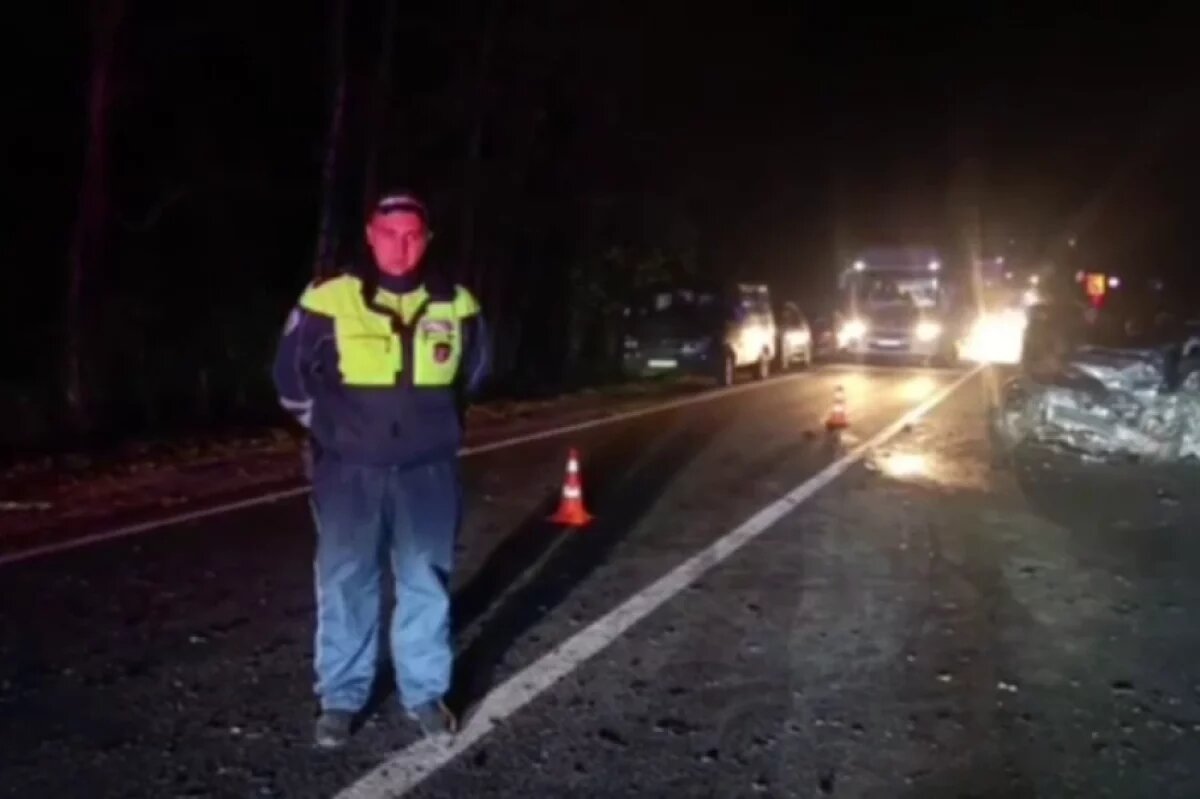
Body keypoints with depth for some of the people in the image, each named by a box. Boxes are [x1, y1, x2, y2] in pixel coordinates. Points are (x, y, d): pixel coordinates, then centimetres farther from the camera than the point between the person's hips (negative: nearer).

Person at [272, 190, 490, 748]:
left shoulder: (455, 306, -1)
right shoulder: (327, 302, -9)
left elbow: (472, 374, 18)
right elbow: (291, 375, 5)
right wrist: (329, 427, 9)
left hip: (427, 472, 2)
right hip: (350, 471, -1)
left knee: (426, 583, 9)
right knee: (344, 583, 6)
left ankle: (425, 692, 23)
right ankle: (341, 697, 19)